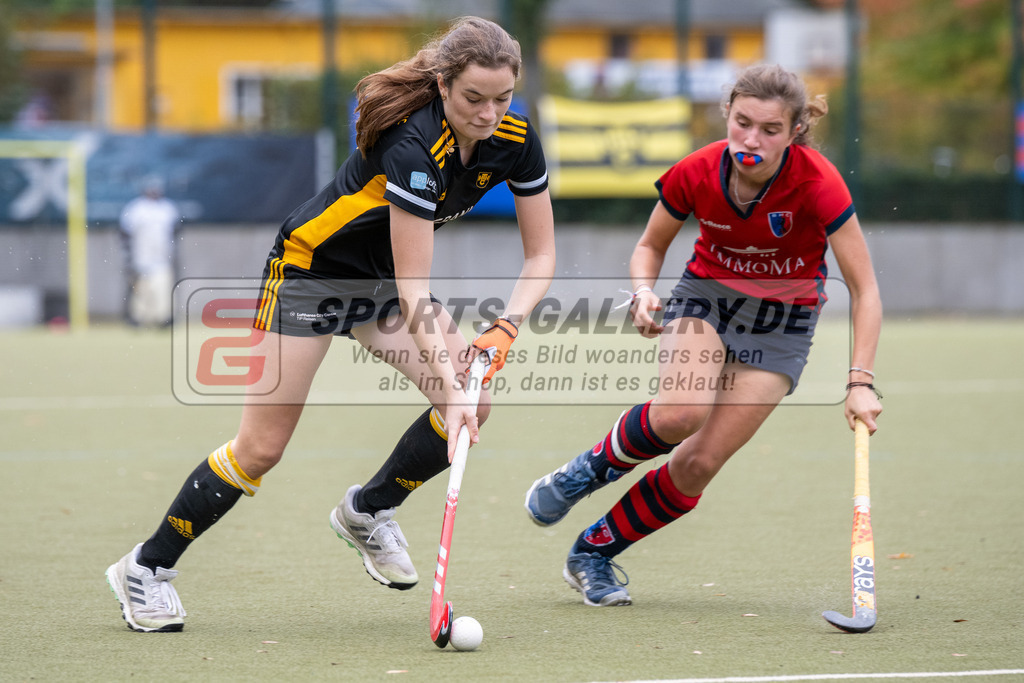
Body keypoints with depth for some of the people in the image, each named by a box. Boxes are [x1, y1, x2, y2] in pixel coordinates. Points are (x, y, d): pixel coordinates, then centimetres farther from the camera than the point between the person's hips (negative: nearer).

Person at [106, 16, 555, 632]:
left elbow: (541, 253, -7)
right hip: (311, 266, -6)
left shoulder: (514, 139, -15)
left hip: (381, 277, 6)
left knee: (474, 404, -13)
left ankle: (368, 510, 11)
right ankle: (147, 568, 9)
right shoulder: (411, 144, -35)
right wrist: (448, 383, -41)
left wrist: (507, 328, -23)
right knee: (262, 447, -8)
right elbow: (413, 288, -35)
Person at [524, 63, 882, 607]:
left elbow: (864, 288, -23)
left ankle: (594, 553, 11)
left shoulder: (817, 184, -27)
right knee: (680, 413, -31)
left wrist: (860, 382, -31)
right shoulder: (695, 174, -19)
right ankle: (593, 467, 0)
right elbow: (650, 245, 1)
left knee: (699, 464, -9)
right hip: (707, 293, 1)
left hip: (782, 322, -1)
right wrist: (643, 292, -21)